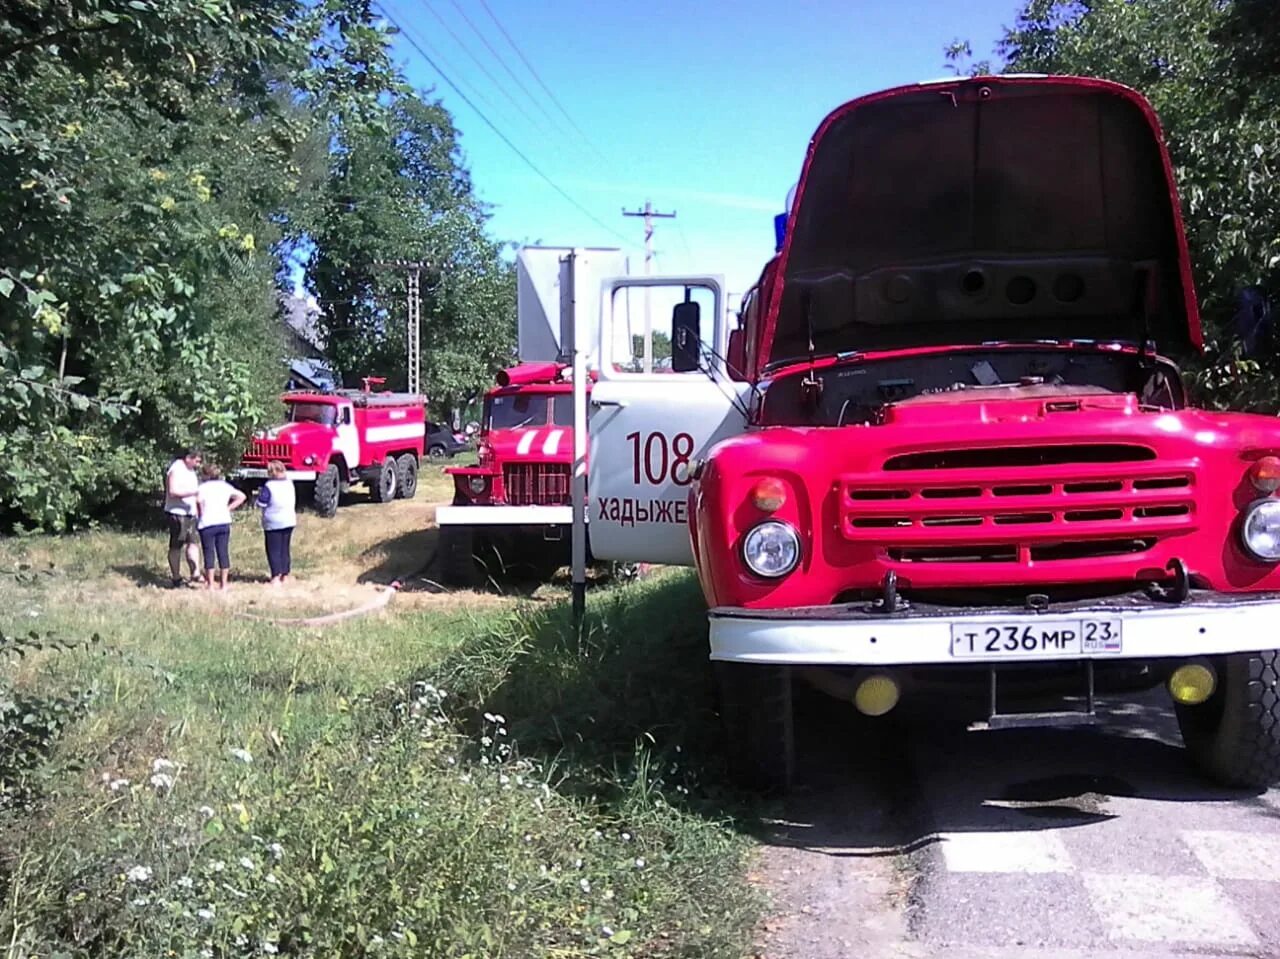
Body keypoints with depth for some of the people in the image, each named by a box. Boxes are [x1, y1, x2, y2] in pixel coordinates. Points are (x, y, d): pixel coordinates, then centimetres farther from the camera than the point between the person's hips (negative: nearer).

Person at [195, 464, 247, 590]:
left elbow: (199, 500, -22)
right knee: (223, 552, 7)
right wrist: (228, 508, 8)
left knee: (209, 553, 2)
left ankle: (210, 584, 5)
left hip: (207, 524, -4)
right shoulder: (225, 486, 10)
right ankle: (224, 583, 10)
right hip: (224, 522, 4)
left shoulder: (203, 487, -4)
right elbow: (241, 496, 11)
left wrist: (200, 515, -7)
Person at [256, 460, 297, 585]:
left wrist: (260, 494, 5)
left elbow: (261, 504, -12)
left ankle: (276, 577, -5)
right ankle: (285, 575, 16)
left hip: (273, 523, -6)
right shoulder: (289, 483, 4)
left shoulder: (269, 486, -16)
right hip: (289, 520, 6)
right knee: (285, 549, 13)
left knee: (274, 550, -1)